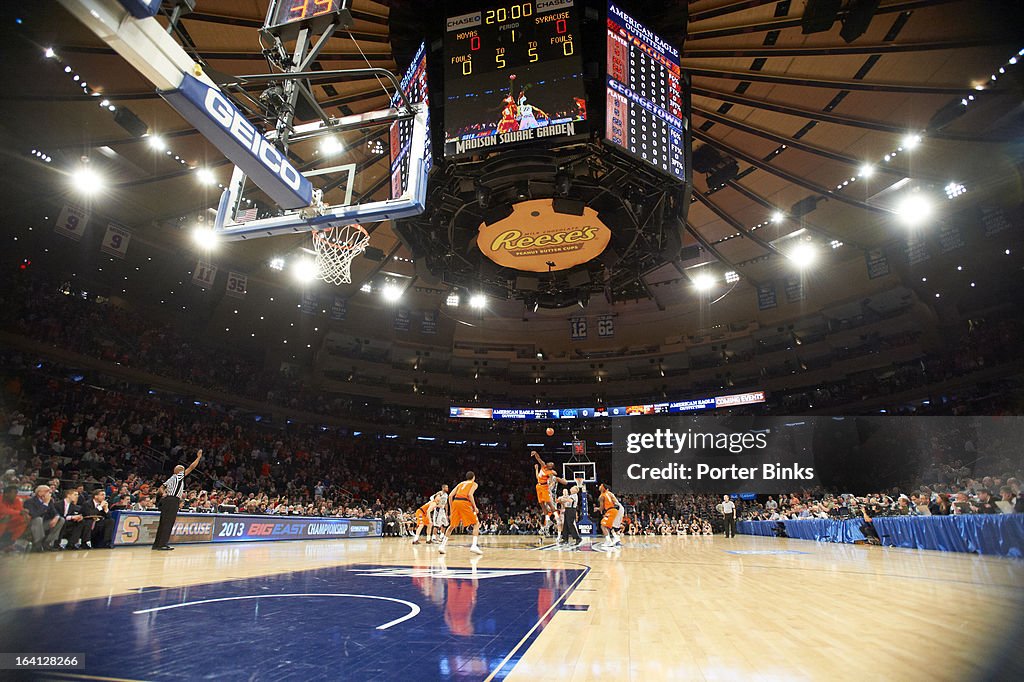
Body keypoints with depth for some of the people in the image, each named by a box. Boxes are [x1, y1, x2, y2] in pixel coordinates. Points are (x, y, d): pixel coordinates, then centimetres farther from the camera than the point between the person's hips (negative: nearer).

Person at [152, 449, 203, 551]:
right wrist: (199, 457, -5)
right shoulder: (179, 476, -3)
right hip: (173, 501, -9)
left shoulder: (171, 479, 21)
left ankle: (157, 544, 15)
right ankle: (162, 544, -6)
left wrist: (164, 493, 9)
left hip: (167, 500, 9)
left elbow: (161, 488, 23)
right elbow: (191, 467, -9)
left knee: (164, 523, 11)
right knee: (168, 523, -7)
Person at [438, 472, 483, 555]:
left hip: (455, 502, 5)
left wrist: (451, 508, 23)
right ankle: (474, 546, -8)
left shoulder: (461, 483, 28)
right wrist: (475, 507, -1)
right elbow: (470, 494, -6)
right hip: (465, 503, -5)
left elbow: (451, 495, 17)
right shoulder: (474, 484, 15)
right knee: (476, 524, 8)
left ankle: (443, 545, 12)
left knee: (452, 525, 20)